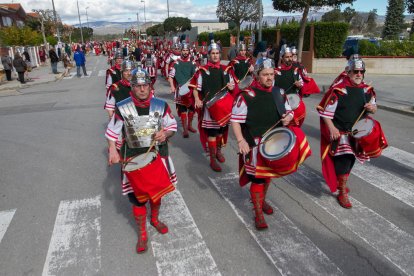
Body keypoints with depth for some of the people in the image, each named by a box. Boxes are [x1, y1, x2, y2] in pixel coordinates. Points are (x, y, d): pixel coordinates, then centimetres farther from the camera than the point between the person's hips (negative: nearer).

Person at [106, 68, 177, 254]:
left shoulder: (161, 105, -6)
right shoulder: (122, 108, -10)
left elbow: (172, 126, 6)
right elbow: (112, 131, 2)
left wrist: (165, 134, -15)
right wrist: (112, 150, -9)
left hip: (157, 156, 2)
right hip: (133, 159, -2)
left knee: (158, 190, 18)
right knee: (138, 196, 6)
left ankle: (154, 219, 48)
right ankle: (142, 234, 26)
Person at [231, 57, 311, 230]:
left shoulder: (278, 93, 3)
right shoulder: (246, 96, -15)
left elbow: (288, 111, 16)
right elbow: (235, 120, -13)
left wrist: (288, 117, -7)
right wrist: (241, 140, -24)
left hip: (275, 142, 6)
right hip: (255, 144, -6)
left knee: (268, 173, 22)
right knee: (258, 177, 1)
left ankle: (262, 200, 48)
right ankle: (258, 214, 18)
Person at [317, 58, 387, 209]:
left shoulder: (367, 89, 3)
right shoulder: (338, 90, -17)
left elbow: (374, 108, 13)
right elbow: (325, 111, -15)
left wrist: (372, 108, -11)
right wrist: (332, 128, -23)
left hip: (358, 132, 7)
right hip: (340, 132, -7)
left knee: (350, 159, 18)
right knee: (344, 159, -8)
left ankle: (339, 181, 43)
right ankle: (343, 193, 9)